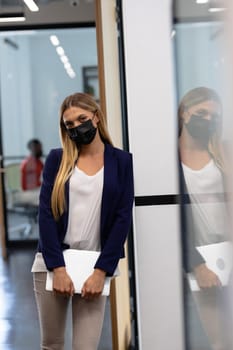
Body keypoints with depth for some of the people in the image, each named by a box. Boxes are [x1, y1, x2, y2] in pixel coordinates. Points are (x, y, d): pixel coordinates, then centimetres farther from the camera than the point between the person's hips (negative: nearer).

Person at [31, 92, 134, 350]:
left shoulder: (121, 161, 3)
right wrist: (58, 267, -12)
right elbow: (45, 213, -3)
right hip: (53, 263, 1)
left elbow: (122, 218, -2)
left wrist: (101, 271, -10)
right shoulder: (56, 159, 4)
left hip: (95, 264, -1)